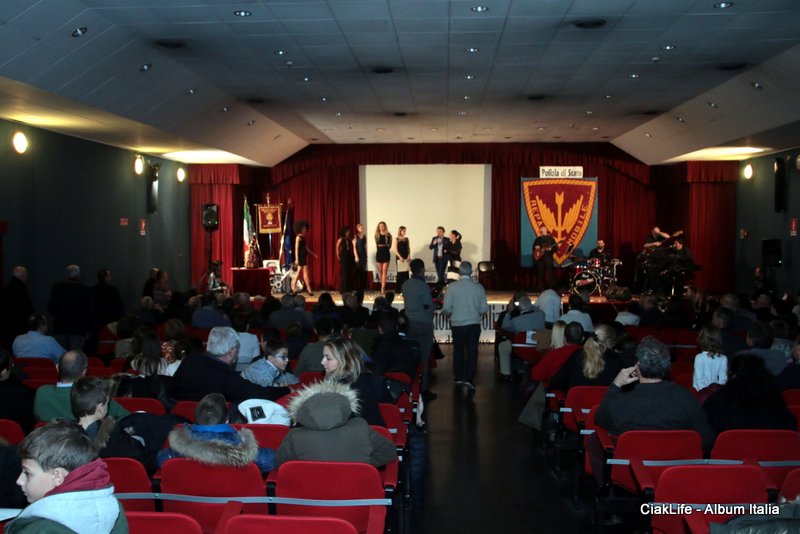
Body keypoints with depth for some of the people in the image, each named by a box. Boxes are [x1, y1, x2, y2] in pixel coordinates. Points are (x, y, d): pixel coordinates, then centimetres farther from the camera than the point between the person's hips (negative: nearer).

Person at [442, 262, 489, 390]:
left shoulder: (453, 286, -9)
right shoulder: (478, 287, -7)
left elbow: (447, 309, -8)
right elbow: (484, 309, -3)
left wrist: (450, 314, 14)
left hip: (457, 324, 0)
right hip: (474, 323, 0)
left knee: (458, 350, 16)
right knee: (472, 351, 6)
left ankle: (459, 377, 22)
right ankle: (469, 378, -3)